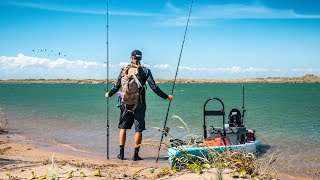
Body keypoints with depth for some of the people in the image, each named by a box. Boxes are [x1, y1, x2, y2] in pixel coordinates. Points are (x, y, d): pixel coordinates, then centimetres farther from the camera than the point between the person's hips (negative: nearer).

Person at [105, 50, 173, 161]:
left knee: (123, 127, 13)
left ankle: (121, 153, 14)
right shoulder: (145, 71, -3)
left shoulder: (124, 70, 1)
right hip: (139, 105, -1)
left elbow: (117, 86, 4)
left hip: (126, 104, 2)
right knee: (138, 129, 5)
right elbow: (154, 87, -7)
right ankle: (136, 155, 6)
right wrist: (166, 97, 3)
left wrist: (109, 94, 22)